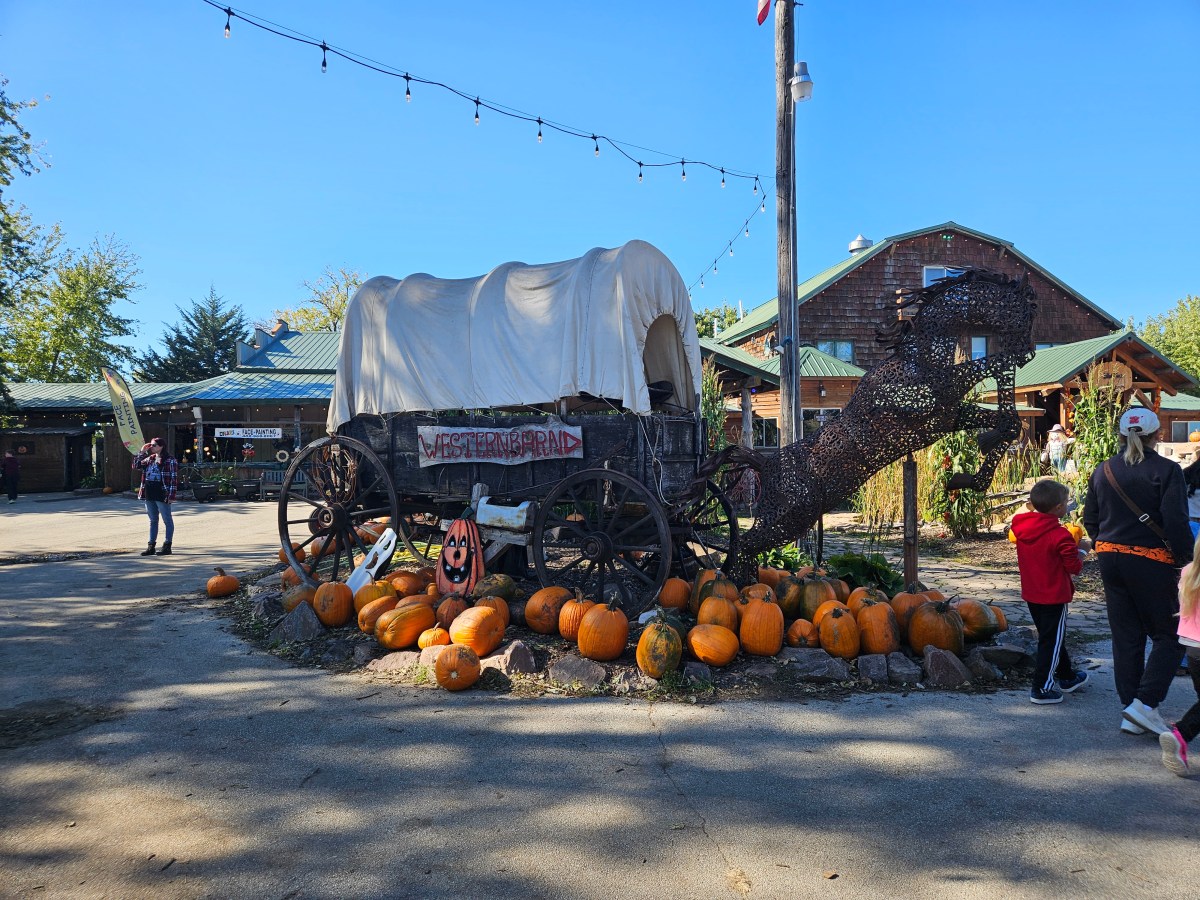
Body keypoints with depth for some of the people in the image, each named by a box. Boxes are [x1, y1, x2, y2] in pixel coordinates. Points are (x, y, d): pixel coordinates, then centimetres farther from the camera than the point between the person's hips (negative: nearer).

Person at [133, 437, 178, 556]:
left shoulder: (170, 460, -10)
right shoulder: (150, 459, 13)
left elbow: (174, 478, -13)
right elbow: (136, 465, 14)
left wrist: (171, 495, -18)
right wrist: (142, 452, 5)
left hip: (162, 494, -8)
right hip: (149, 494, 8)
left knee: (167, 520, 1)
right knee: (153, 521, 13)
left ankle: (167, 546, 6)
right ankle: (151, 546, 19)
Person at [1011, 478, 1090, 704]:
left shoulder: (1022, 529, -1)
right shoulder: (1060, 535, -21)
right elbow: (1074, 567, -15)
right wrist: (1081, 554, 5)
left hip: (1031, 595, 7)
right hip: (1054, 597, -7)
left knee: (1053, 637, 22)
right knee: (1051, 641, 2)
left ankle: (1067, 677, 39)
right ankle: (1041, 689, 5)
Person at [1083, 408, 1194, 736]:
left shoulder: (1103, 470, 5)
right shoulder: (1166, 470, -12)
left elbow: (1090, 518, 9)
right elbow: (1176, 523, -17)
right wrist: (1184, 560, -6)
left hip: (1110, 559, 5)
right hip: (1151, 562, -5)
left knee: (1125, 636, 12)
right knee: (1167, 635, 8)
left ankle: (1130, 711, 16)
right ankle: (1145, 703, -3)